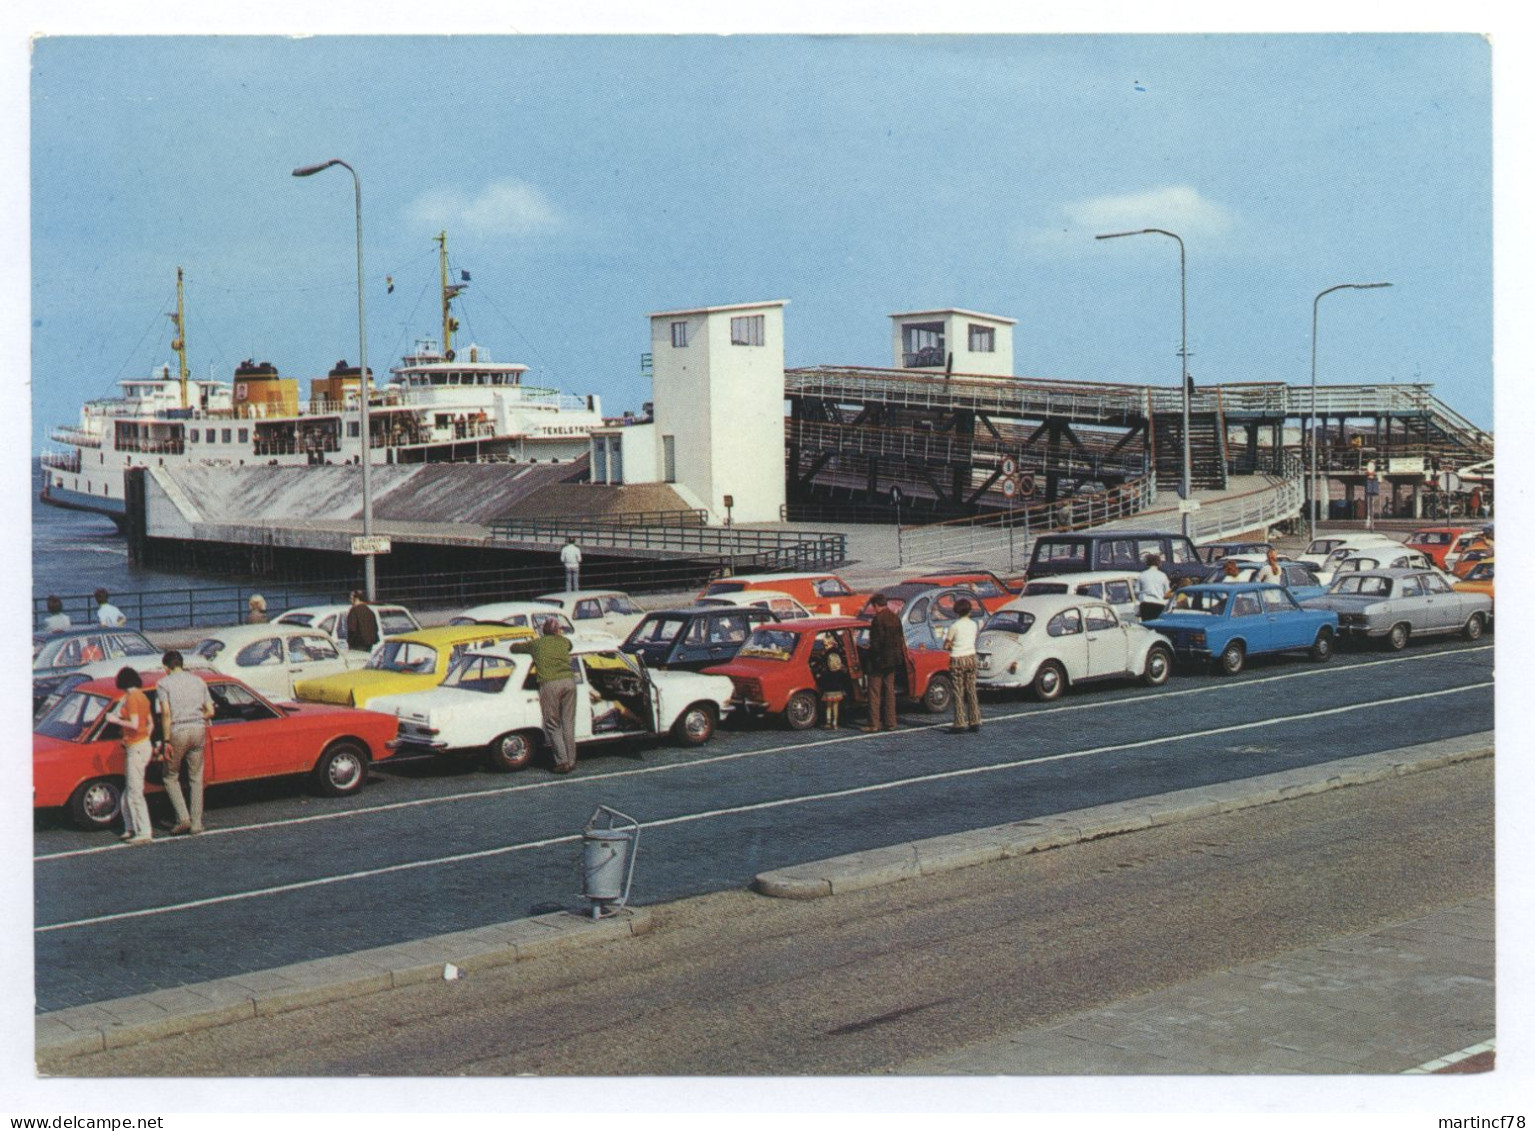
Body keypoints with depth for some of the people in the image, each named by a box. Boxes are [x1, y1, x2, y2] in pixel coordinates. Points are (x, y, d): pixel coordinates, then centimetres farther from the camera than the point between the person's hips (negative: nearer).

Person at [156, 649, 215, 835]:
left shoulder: (165, 683, -2)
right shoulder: (198, 681, 12)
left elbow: (166, 712, -11)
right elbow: (210, 712, 8)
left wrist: (167, 741, -10)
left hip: (178, 731, -4)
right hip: (198, 729, 4)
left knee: (171, 777, 12)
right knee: (196, 778, 12)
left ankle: (183, 818, -2)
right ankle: (196, 823, 10)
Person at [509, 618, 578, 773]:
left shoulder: (536, 644, 15)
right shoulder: (564, 642, 21)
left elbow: (513, 648, 29)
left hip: (549, 684, -3)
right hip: (569, 681, 3)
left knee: (553, 725, 4)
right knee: (568, 723, 10)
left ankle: (562, 762, -4)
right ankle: (571, 761, 11)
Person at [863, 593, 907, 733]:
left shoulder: (878, 619, -16)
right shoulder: (896, 619, 8)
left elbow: (875, 642, -18)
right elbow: (900, 641, 11)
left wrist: (871, 661, -10)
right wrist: (898, 659, 16)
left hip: (879, 661, -7)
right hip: (892, 662, 7)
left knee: (874, 692, -2)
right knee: (889, 691, 13)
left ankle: (874, 724, -3)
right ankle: (890, 722, 14)